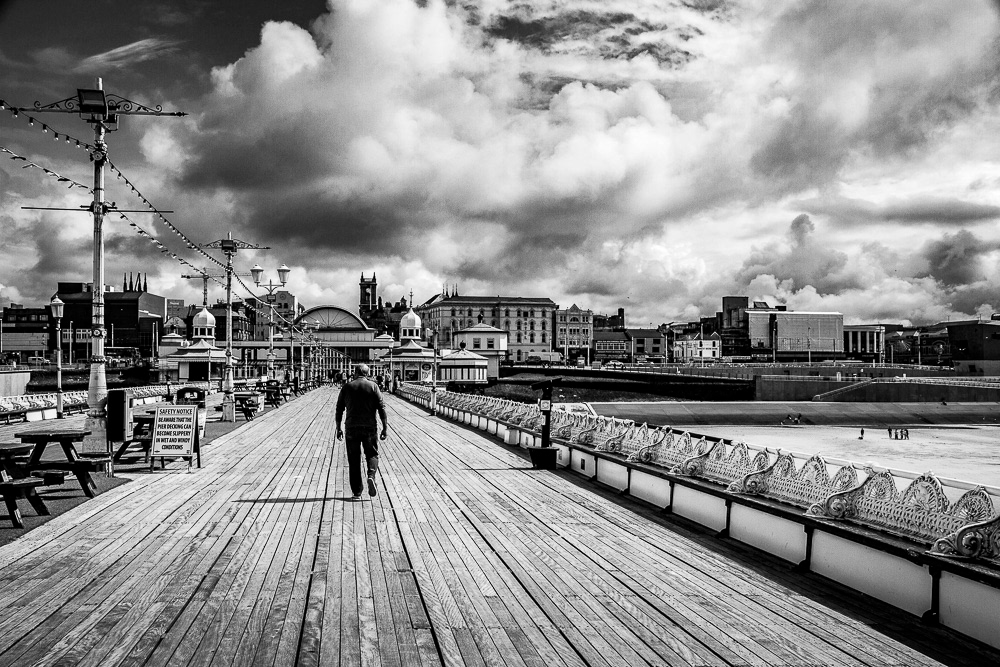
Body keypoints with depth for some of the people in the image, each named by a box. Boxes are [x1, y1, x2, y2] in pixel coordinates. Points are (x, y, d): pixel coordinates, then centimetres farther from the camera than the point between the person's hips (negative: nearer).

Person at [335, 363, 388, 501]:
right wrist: (385, 427, -1)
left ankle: (357, 493, 5)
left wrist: (338, 428, 13)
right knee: (372, 454, 16)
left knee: (354, 460, 7)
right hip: (369, 427, -1)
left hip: (351, 428, 1)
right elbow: (381, 407, -4)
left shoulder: (347, 387, 6)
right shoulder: (373, 386, 2)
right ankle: (371, 476, -12)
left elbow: (339, 409, 6)